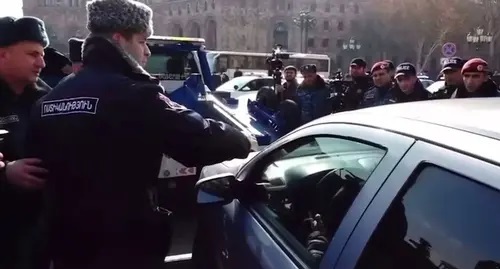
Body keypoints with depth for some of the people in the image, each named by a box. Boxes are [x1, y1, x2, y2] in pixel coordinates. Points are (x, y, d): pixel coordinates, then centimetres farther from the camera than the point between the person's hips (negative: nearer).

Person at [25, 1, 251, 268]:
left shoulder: (50, 99, 7)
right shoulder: (132, 95, -20)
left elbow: (36, 161, 16)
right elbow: (199, 137, -20)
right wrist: (243, 141, -4)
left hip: (66, 243, 8)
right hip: (125, 246, -8)